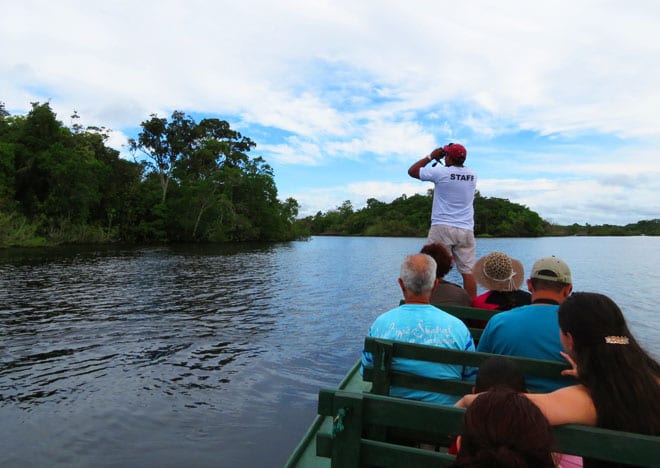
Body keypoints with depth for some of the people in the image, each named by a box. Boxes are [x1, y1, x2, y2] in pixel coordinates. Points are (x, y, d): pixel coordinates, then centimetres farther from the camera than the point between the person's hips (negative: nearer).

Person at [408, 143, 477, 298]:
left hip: (442, 227, -4)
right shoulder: (472, 175, 9)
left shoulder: (440, 172, -5)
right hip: (466, 230, 4)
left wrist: (430, 156, 12)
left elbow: (412, 171, 5)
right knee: (468, 271, 2)